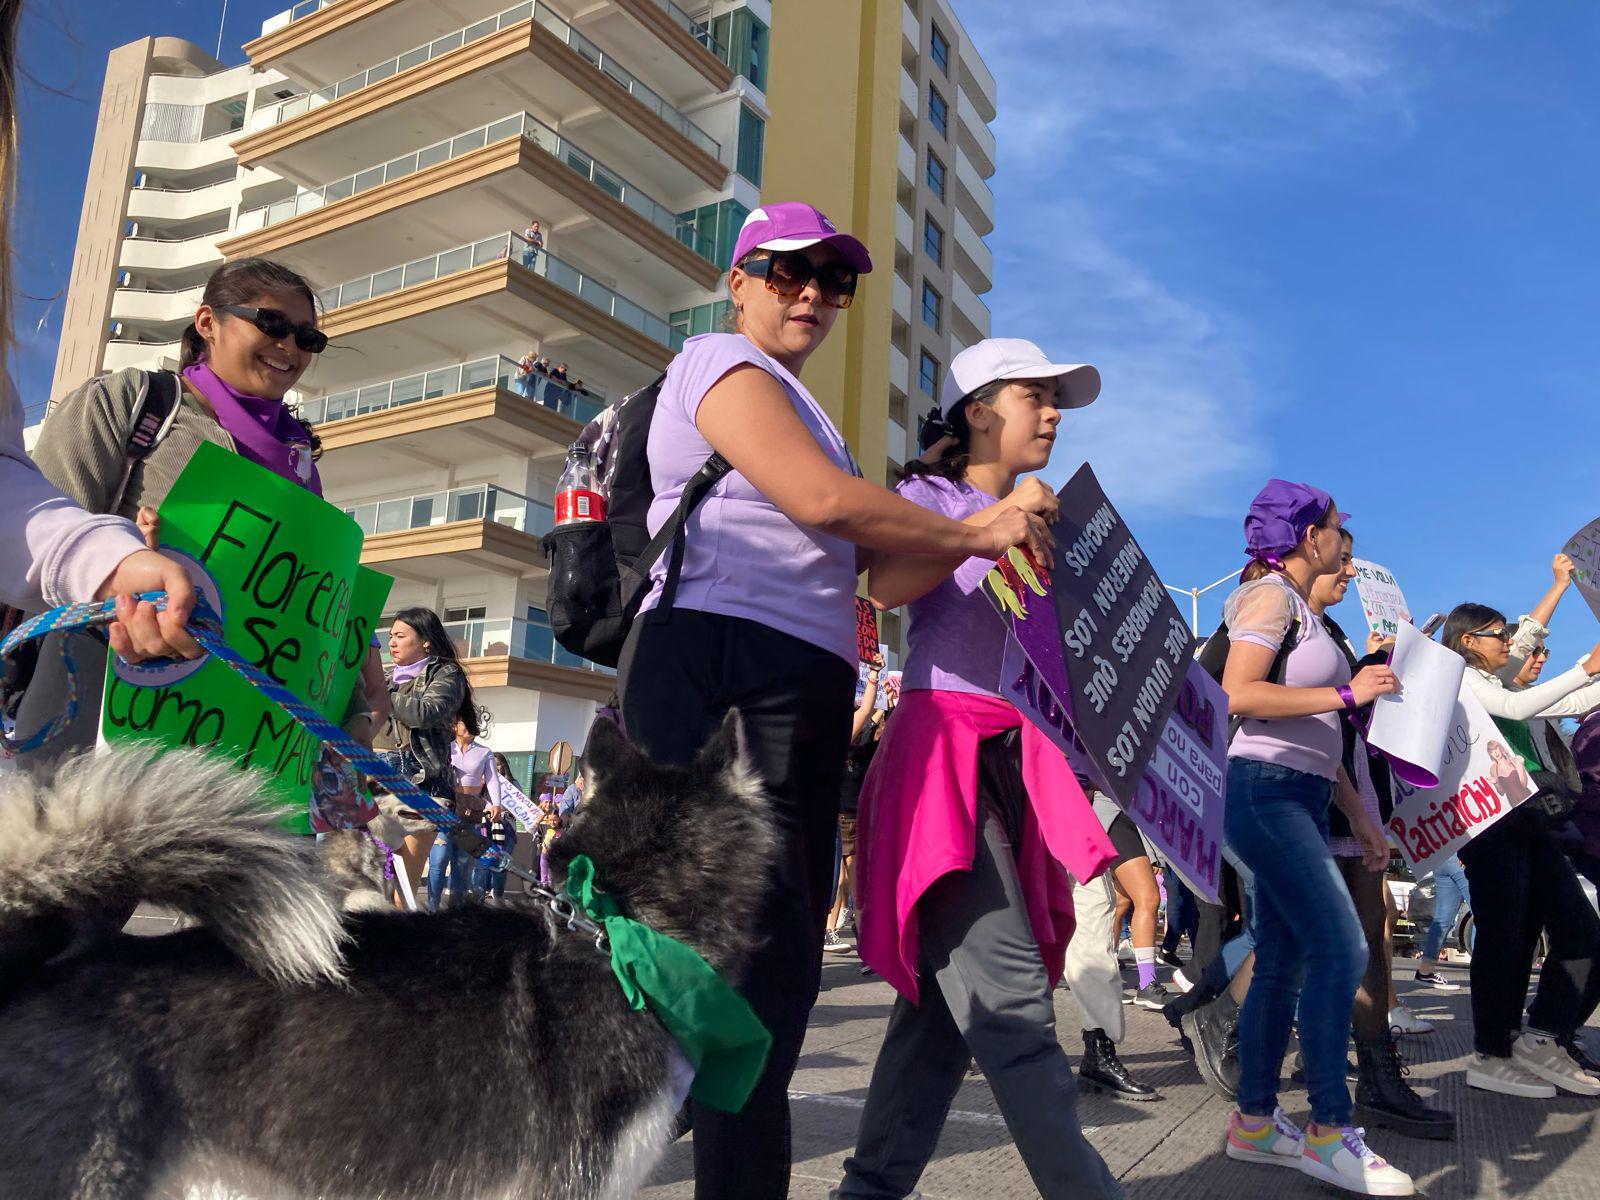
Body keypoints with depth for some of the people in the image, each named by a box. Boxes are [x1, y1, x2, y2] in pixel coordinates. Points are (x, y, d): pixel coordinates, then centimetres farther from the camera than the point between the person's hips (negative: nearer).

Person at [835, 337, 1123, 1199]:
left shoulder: (1043, 521, 24)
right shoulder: (932, 495, 6)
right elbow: (886, 585, -15)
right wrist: (995, 517, -17)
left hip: (1018, 757, 7)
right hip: (944, 745, -7)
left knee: (948, 994, 6)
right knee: (1011, 994, -12)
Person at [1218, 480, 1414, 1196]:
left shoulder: (1305, 613, 23)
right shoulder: (1271, 595, -5)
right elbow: (1238, 694, -19)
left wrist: (1361, 817, 20)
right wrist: (1347, 692, -14)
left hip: (1300, 800, 10)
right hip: (1265, 789, -10)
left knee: (1285, 961, 9)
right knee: (1341, 949, -13)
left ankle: (1254, 1122, 16)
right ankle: (1328, 1131, -4)